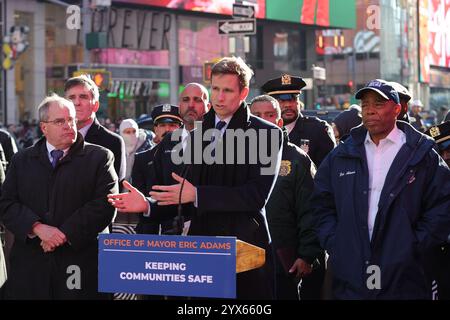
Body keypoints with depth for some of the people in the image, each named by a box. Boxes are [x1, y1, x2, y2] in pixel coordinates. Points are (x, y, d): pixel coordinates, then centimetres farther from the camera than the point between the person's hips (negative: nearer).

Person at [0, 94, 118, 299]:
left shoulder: (100, 157, 4)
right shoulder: (22, 160, 13)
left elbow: (105, 205, -6)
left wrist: (65, 234, -13)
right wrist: (38, 228, -12)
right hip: (30, 265, 2)